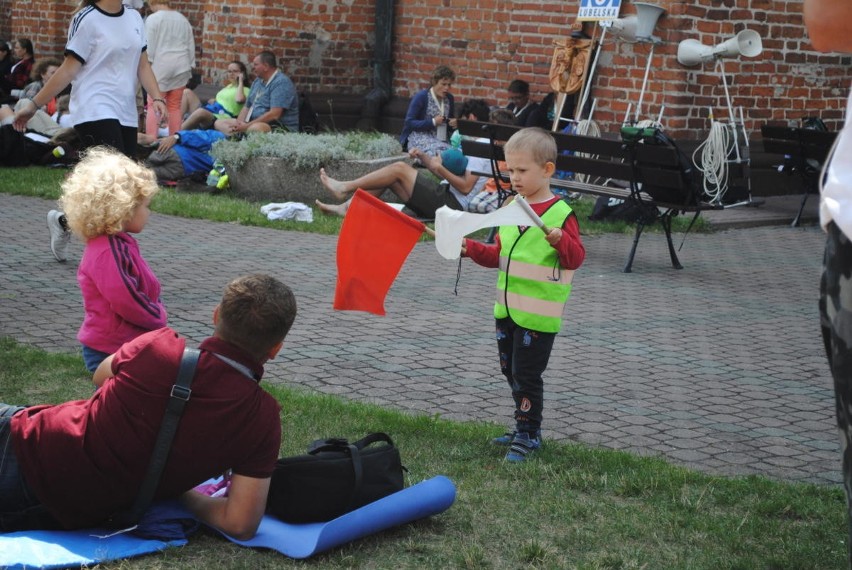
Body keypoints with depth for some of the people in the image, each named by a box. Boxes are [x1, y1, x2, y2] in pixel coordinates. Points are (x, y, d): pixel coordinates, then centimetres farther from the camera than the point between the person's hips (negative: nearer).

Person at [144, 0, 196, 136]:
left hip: (160, 66, -5)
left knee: (153, 105, -3)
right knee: (175, 106, 8)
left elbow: (149, 47, -8)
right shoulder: (183, 19, 12)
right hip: (181, 67, 5)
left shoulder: (153, 19, -5)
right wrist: (189, 66, 19)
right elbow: (191, 47, 14)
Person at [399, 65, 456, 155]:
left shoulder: (449, 98, 10)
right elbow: (409, 123, -9)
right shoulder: (420, 97, -6)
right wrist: (433, 122, -17)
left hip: (441, 140, 5)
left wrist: (453, 124, -2)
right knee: (437, 152, -36)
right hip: (419, 137, -5)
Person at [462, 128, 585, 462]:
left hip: (538, 314, -8)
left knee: (526, 376, -3)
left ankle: (528, 434, 11)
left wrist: (561, 240, -32)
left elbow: (577, 258, -14)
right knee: (511, 371, 16)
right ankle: (526, 428, 30)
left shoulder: (560, 213, -12)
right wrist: (472, 249, 5)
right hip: (507, 308, 8)